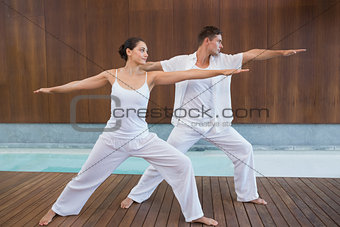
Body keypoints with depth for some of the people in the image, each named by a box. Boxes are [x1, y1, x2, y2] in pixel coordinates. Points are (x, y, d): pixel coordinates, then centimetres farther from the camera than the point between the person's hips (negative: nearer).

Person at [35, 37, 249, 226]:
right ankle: (57, 209, 42)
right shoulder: (112, 75, -3)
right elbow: (80, 84, 8)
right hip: (113, 139, 0)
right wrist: (52, 89, 15)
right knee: (85, 177, 13)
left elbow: (187, 74, -12)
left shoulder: (151, 77, -5)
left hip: (142, 138, 1)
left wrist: (221, 71, -15)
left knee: (183, 164, -10)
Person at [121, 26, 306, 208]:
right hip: (188, 125, -3)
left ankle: (247, 195, 27)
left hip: (217, 125, 4)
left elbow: (252, 54, 0)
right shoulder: (182, 62, -5)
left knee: (244, 149, 6)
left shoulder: (224, 60, 2)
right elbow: (152, 66, -2)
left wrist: (282, 52, -4)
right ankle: (136, 195, 19)